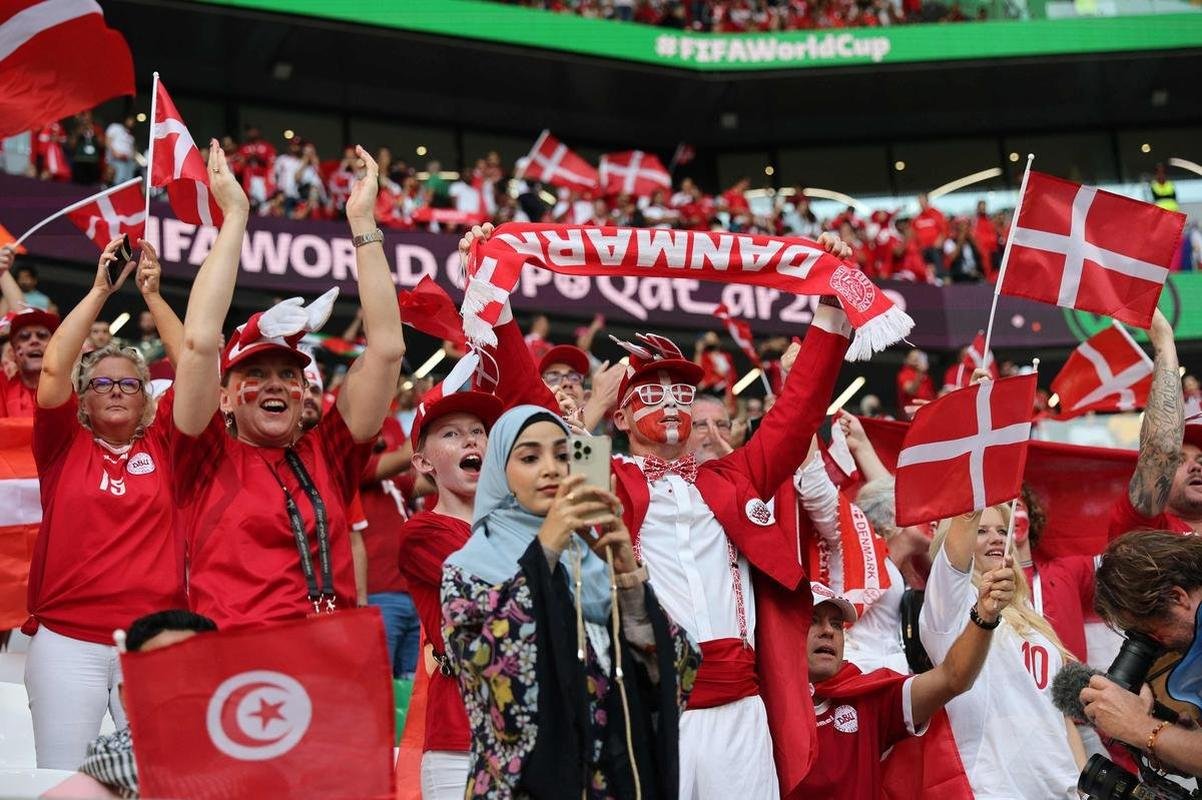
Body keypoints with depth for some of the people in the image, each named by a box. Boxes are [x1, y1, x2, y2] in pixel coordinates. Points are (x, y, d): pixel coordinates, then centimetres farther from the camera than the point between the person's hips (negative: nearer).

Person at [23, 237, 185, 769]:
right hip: (67, 640, -1)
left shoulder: (160, 445, 10)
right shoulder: (65, 445, 8)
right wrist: (101, 290, -3)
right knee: (65, 783, -1)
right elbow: (54, 367, -4)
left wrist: (152, 294, 1)